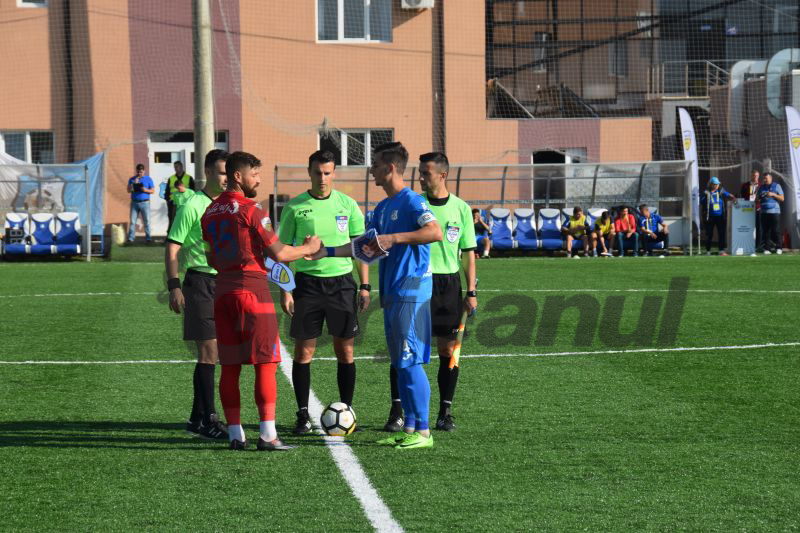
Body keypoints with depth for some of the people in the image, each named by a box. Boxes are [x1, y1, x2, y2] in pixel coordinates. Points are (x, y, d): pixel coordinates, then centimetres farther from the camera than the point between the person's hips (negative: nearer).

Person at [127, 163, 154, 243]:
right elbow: (129, 190, 4)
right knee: (132, 221, -2)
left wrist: (145, 190, -13)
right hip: (134, 202, 1)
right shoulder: (132, 179, 12)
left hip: (145, 202, -1)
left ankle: (148, 237, 1)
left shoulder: (148, 179, 8)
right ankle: (130, 238, -2)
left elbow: (153, 191, 6)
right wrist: (134, 183, -11)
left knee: (146, 221, -3)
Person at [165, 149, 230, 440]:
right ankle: (208, 420, -5)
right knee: (209, 351, -8)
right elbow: (172, 248, -8)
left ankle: (198, 418, 18)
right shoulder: (193, 206, -7)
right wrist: (174, 286, -16)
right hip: (200, 282, -7)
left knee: (209, 353, 10)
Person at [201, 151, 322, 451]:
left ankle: (235, 435, 8)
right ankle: (267, 435, -7)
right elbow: (279, 254, -11)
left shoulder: (210, 212, 13)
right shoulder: (249, 210, -10)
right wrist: (308, 249, 6)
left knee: (230, 366, 7)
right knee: (265, 363, -3)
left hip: (222, 290, 7)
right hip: (251, 288, -7)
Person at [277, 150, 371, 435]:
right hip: (307, 282, -1)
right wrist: (284, 289, -4)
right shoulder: (294, 207, 1)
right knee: (303, 351, 0)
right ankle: (303, 414, 8)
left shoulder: (347, 204, 4)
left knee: (345, 351, 3)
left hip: (342, 282, 1)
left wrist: (365, 286, 3)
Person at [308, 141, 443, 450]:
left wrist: (394, 238, -28)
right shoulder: (383, 207, 18)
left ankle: (423, 432, -4)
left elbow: (435, 232, -26)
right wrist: (328, 252, 23)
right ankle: (409, 428, 15)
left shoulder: (411, 201, -10)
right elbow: (367, 247, 26)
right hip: (392, 293, 9)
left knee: (410, 361, -8)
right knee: (400, 363, 10)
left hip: (411, 291, -9)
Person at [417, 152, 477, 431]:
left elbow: (468, 253, 7)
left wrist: (471, 292, 2)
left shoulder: (460, 208, 4)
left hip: (448, 283, 1)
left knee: (448, 350, 2)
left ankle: (445, 412, 9)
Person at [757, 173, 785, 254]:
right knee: (765, 231, -2)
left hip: (774, 212, -4)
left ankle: (779, 248, -1)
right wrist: (760, 197, -1)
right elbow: (758, 198, 23)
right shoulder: (761, 187, 18)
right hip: (764, 212, 4)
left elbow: (782, 198, 3)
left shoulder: (776, 186, 7)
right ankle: (767, 248, 1)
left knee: (776, 231, -7)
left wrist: (773, 194, -10)